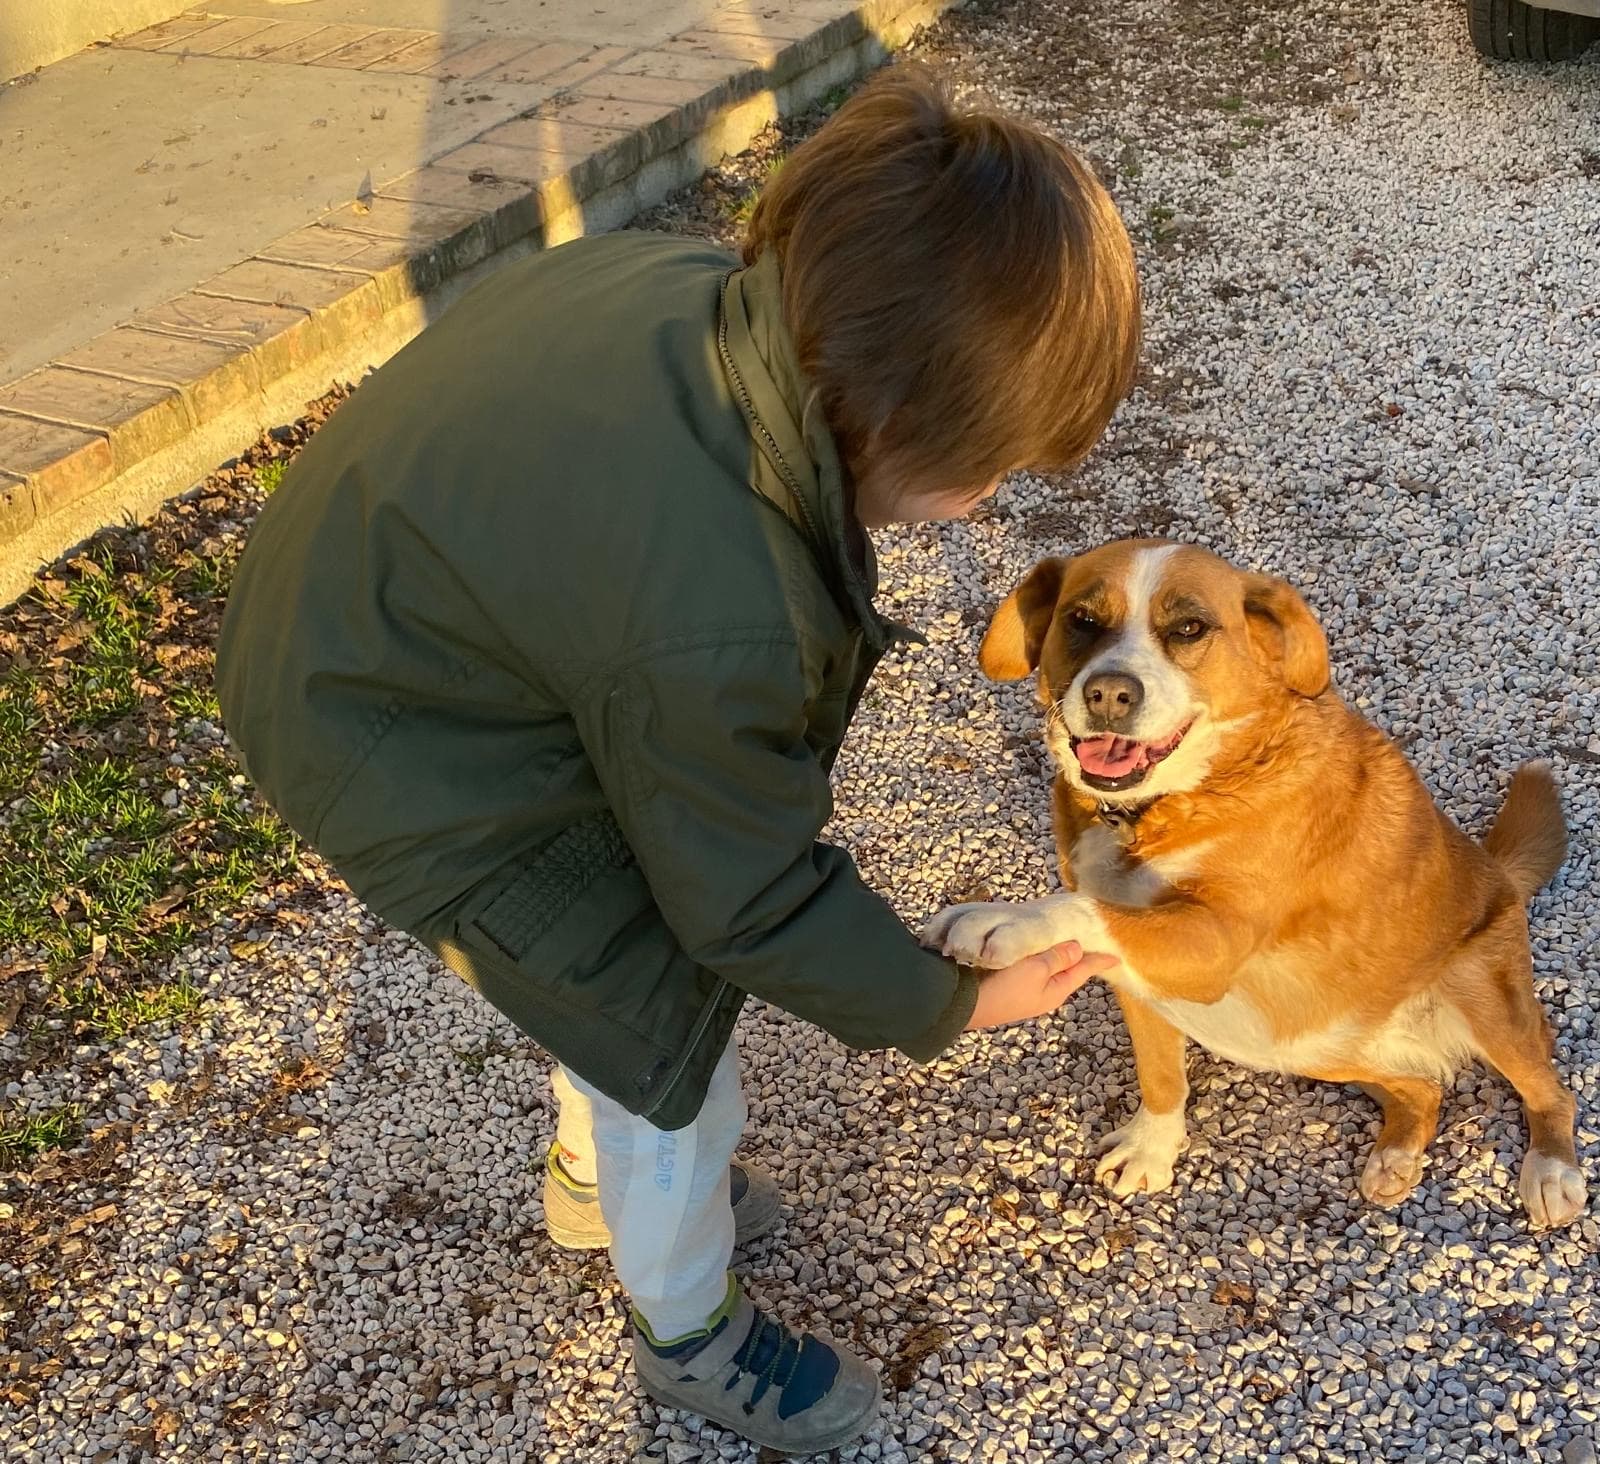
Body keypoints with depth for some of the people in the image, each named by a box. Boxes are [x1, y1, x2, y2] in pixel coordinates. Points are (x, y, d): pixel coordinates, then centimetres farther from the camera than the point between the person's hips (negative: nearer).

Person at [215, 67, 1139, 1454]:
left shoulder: (697, 281, -18)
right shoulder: (720, 623, -40)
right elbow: (756, 906, -22)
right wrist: (950, 1008, -5)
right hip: (422, 775, -8)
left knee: (628, 959, 25)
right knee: (676, 1071, 6)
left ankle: (597, 1181, 53)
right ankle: (692, 1332, 35)